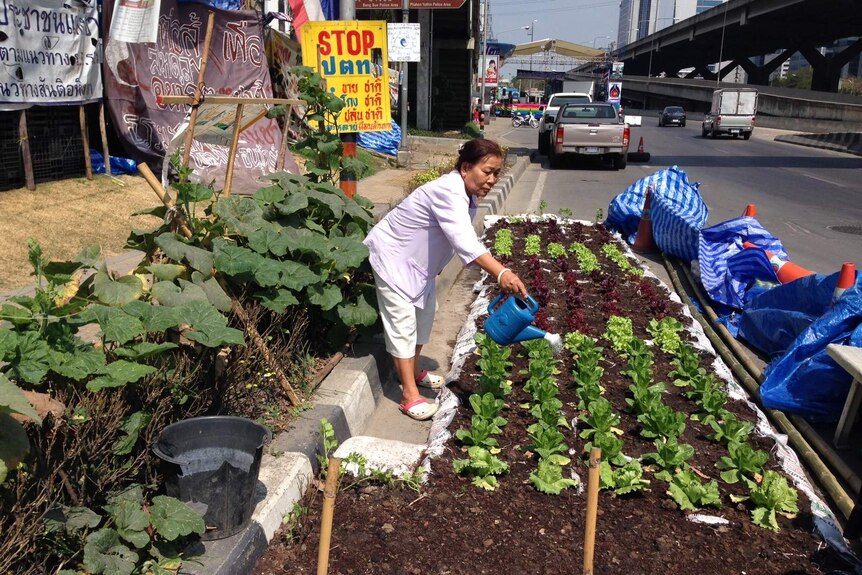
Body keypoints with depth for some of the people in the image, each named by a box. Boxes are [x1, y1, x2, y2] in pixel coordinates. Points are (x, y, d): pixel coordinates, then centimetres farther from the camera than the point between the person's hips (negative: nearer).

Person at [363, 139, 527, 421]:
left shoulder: (466, 194, -2)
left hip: (418, 260, 10)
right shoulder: (448, 192, -33)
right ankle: (410, 395, -2)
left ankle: (412, 370, 36)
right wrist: (501, 273, -58)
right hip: (392, 256, -10)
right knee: (403, 322, -8)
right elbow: (465, 242, -48)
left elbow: (462, 240, 7)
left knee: (425, 314, 18)